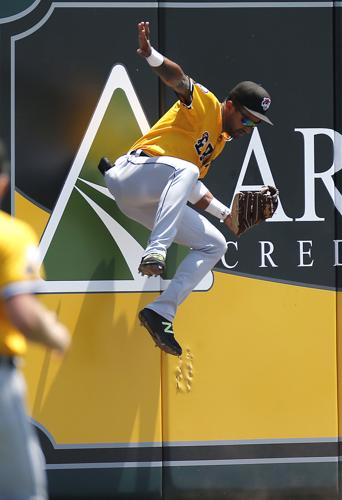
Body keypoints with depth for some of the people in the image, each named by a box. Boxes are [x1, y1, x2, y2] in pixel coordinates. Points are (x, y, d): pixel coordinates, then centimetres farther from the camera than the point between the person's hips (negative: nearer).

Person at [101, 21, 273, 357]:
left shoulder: (221, 141, 24)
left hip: (154, 203, 9)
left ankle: (162, 312, -7)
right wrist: (149, 54, -41)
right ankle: (155, 252, -50)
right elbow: (177, 78, -21)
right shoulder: (204, 104, -1)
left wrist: (225, 214, 19)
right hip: (132, 173, -9)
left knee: (214, 245, 6)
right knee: (183, 168, -36)